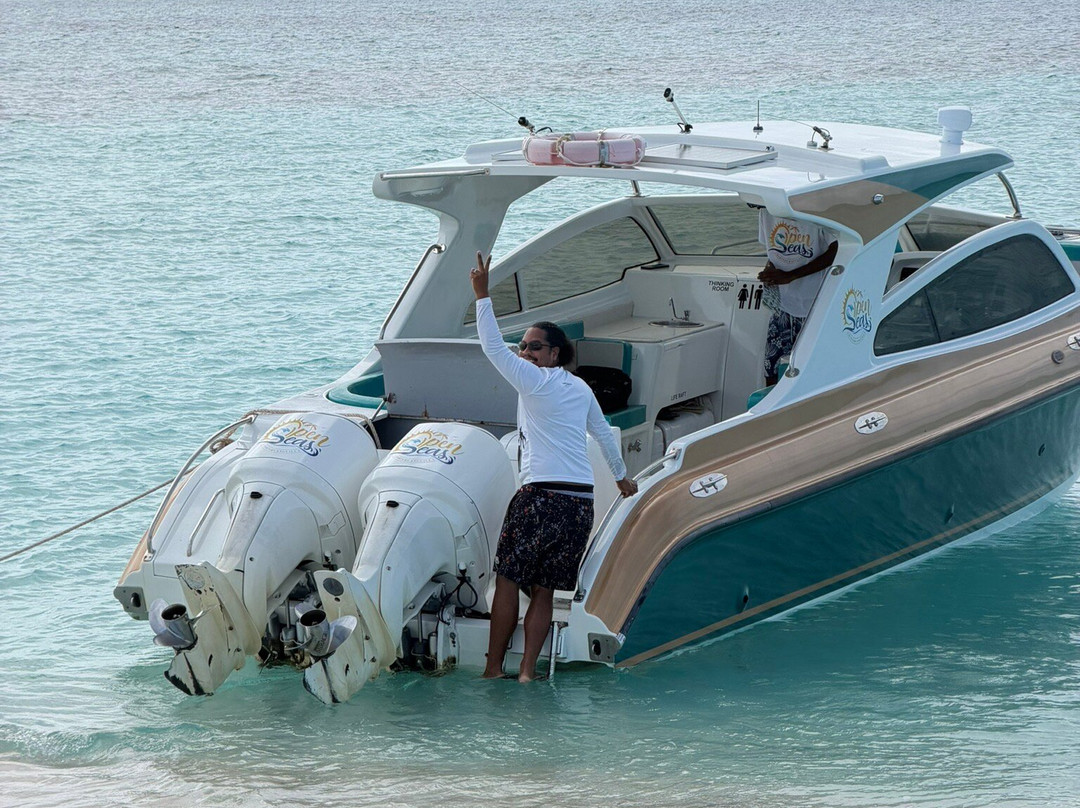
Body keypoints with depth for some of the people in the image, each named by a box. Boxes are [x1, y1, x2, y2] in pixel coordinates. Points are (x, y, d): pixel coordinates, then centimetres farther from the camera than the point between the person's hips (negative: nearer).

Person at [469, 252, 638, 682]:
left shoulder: (534, 381, -3)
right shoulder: (581, 388, 17)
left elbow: (492, 346, -7)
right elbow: (604, 434, 30)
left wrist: (482, 295, -3)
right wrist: (621, 475, 45)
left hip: (541, 496, -6)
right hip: (581, 501, 6)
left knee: (507, 581, 3)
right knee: (543, 590, 7)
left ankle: (493, 669, 4)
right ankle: (527, 671, 1)